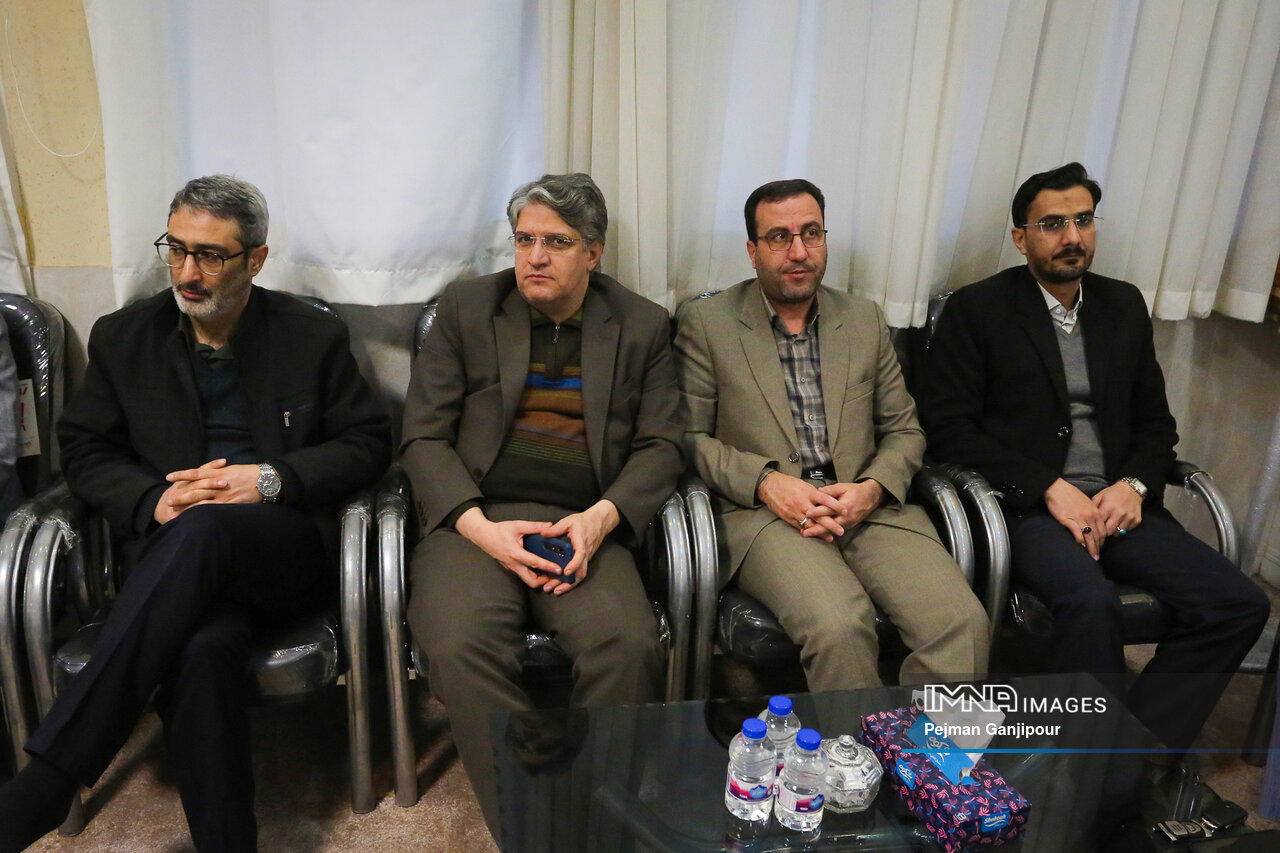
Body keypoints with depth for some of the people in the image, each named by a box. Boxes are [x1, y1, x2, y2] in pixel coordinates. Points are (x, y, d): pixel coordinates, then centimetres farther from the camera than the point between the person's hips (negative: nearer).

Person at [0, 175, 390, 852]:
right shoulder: (123, 338, 13)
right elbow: (84, 451, 14)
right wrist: (153, 501, -8)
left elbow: (368, 442, 6)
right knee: (203, 646, -35)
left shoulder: (313, 336, 7)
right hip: (180, 557, 2)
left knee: (203, 529, -37)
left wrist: (270, 479, -10)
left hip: (291, 551, -1)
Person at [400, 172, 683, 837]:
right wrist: (478, 526, -11)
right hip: (473, 520, 0)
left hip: (585, 526, 0)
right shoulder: (466, 308, 12)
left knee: (629, 645, -29)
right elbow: (423, 438, 6)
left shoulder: (642, 326, 14)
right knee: (461, 646, -30)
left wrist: (602, 517, -11)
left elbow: (659, 446, 9)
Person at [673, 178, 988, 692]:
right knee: (839, 623, -32)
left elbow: (904, 429, 18)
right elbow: (690, 435, 3)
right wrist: (765, 482, -12)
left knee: (962, 621, -22)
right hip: (763, 512, -3)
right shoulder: (706, 322, 7)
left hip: (868, 508, 4)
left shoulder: (865, 320, 17)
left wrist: (873, 488, -4)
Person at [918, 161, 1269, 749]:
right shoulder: (978, 308, 1)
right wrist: (1050, 488, -14)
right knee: (1091, 602, -33)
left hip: (1117, 504, 6)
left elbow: (1155, 422, 20)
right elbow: (948, 426, -6)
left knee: (1239, 605, -14)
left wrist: (1134, 486, -3)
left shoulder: (1124, 306, 18)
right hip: (1026, 506, -5)